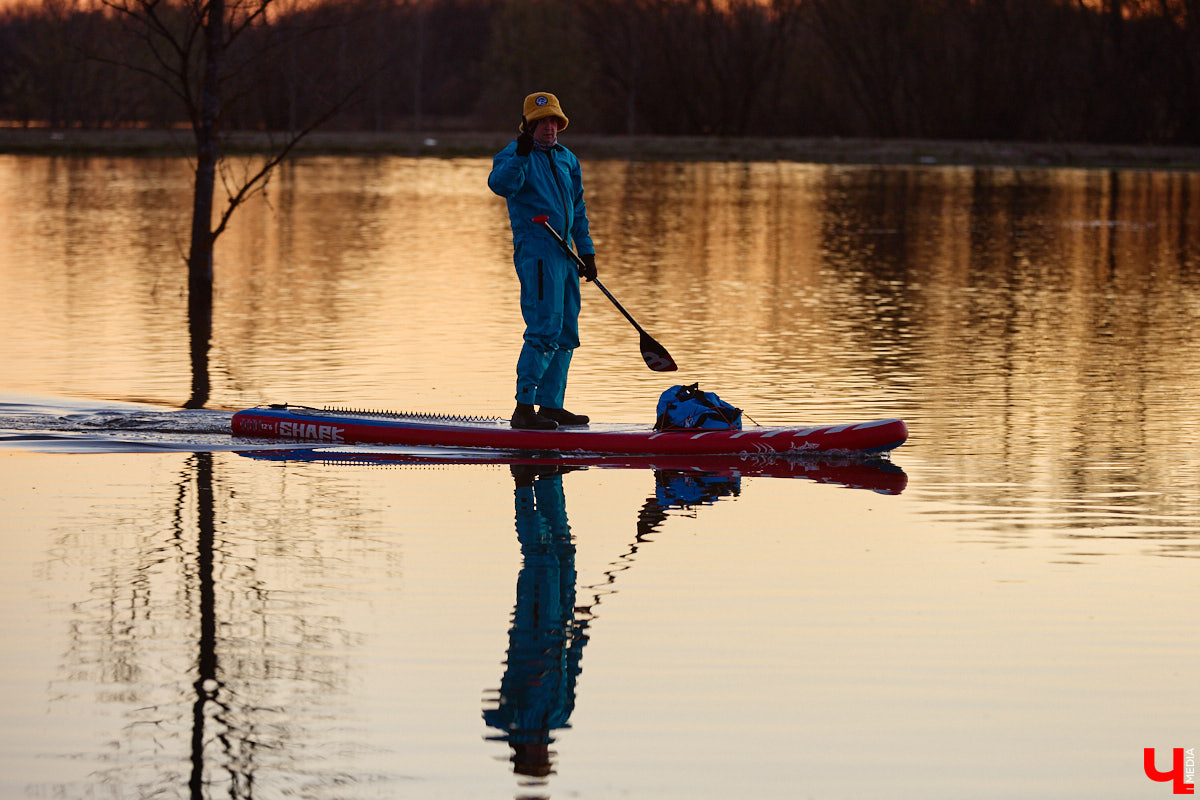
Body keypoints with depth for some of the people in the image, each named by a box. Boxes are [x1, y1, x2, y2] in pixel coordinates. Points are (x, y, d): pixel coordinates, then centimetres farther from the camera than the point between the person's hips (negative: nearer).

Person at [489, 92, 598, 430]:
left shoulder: (567, 159, 19)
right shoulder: (514, 155, -4)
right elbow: (501, 185, -26)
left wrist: (586, 251, 21)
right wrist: (520, 155, -40)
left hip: (564, 253, 8)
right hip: (535, 252, -8)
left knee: (567, 333, 10)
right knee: (545, 329, -16)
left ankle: (551, 405, 17)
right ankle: (524, 408, -16)